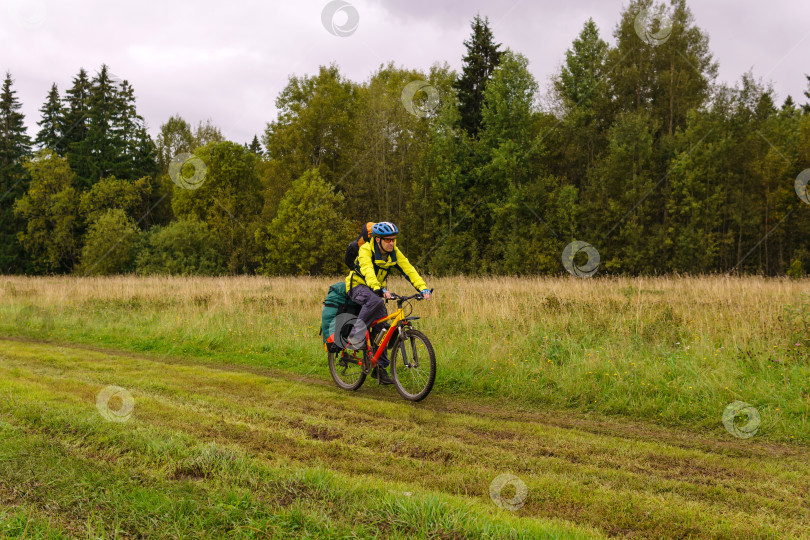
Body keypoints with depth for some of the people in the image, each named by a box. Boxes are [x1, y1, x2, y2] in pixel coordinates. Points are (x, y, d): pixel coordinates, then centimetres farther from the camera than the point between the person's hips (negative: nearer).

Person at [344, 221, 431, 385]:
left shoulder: (394, 253, -7)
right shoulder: (366, 250, -23)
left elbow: (409, 270, -16)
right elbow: (368, 272, -39)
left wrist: (423, 288, -31)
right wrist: (380, 290, -55)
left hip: (377, 289, 6)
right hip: (358, 286, -5)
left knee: (382, 328, -4)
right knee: (375, 301, -38)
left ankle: (380, 368, 4)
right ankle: (356, 337, -29)